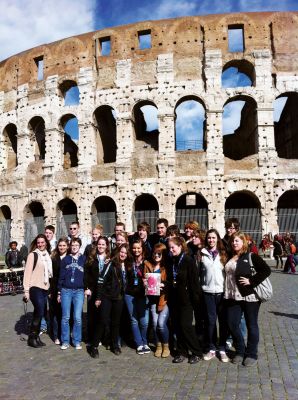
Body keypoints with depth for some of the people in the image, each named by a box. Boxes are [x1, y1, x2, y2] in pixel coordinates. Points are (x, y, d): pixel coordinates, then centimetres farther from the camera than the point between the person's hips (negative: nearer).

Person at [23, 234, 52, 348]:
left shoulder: (47, 255, 11)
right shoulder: (33, 255, -6)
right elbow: (27, 272, -11)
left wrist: (51, 288, 12)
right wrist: (26, 290, -15)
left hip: (45, 288, 6)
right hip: (35, 288, -5)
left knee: (38, 313, 9)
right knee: (39, 312, -9)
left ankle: (36, 337, 18)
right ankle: (32, 338, 5)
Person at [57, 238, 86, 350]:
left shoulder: (84, 259, 5)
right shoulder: (65, 259, 7)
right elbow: (61, 276, 7)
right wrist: (59, 292, 6)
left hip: (79, 291, -1)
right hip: (66, 291, 1)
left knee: (77, 318, -2)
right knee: (65, 317, 4)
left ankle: (77, 341, 11)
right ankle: (65, 341, 15)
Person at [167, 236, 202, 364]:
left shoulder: (188, 261, -10)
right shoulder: (170, 262, 9)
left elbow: (194, 281, -13)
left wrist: (195, 299, -16)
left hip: (186, 298, -6)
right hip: (173, 299, 6)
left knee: (185, 325, -5)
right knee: (177, 326, 8)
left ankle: (196, 352, 11)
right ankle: (182, 352, 22)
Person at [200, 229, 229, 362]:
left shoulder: (223, 254, 1)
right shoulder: (202, 254, 3)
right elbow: (200, 272, 7)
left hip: (222, 291, 0)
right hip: (208, 292, 1)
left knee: (223, 321, 6)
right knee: (210, 321, 8)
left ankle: (222, 349, 19)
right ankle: (211, 349, 21)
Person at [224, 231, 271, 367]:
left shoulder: (251, 256, -6)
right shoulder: (230, 258, 10)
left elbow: (266, 270, -13)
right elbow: (227, 274, 18)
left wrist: (251, 281, -18)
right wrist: (226, 293, 5)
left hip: (249, 296, -5)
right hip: (233, 296, 5)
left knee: (251, 325, 8)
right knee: (232, 324, 7)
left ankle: (251, 354, 23)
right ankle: (240, 351, 27)